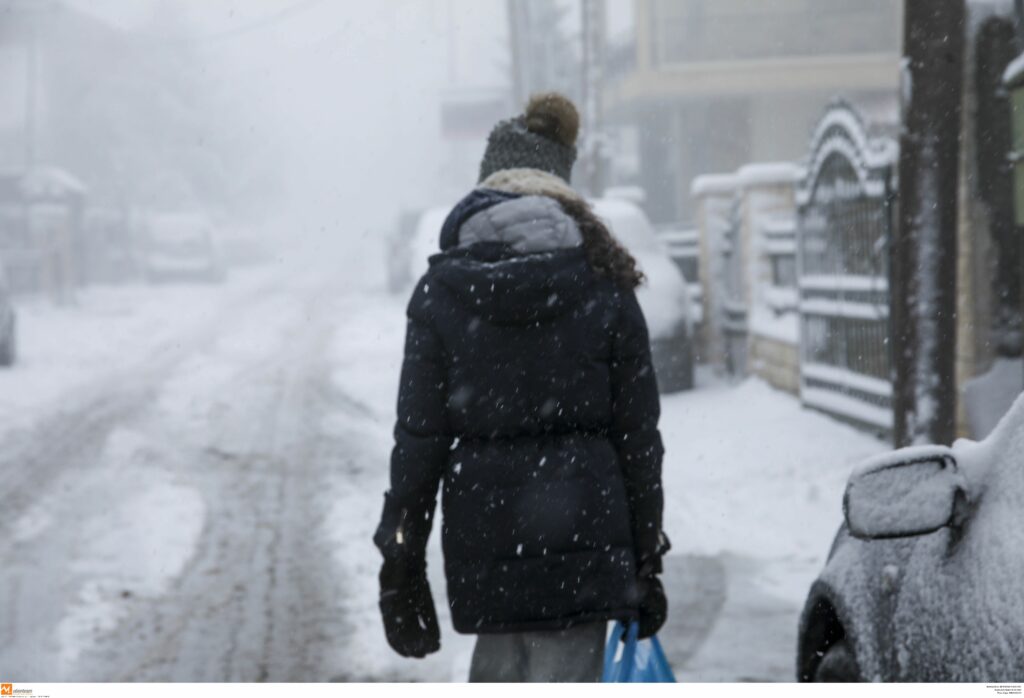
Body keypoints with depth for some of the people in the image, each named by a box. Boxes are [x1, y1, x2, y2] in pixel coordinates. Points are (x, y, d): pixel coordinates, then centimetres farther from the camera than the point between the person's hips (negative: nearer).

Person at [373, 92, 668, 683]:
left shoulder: (441, 292, 0)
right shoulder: (605, 289, 0)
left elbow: (418, 439, -1)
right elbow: (639, 438, 2)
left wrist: (401, 559, 6)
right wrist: (646, 558, 10)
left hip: (482, 538, 1)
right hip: (583, 533, -1)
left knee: (497, 677, 20)